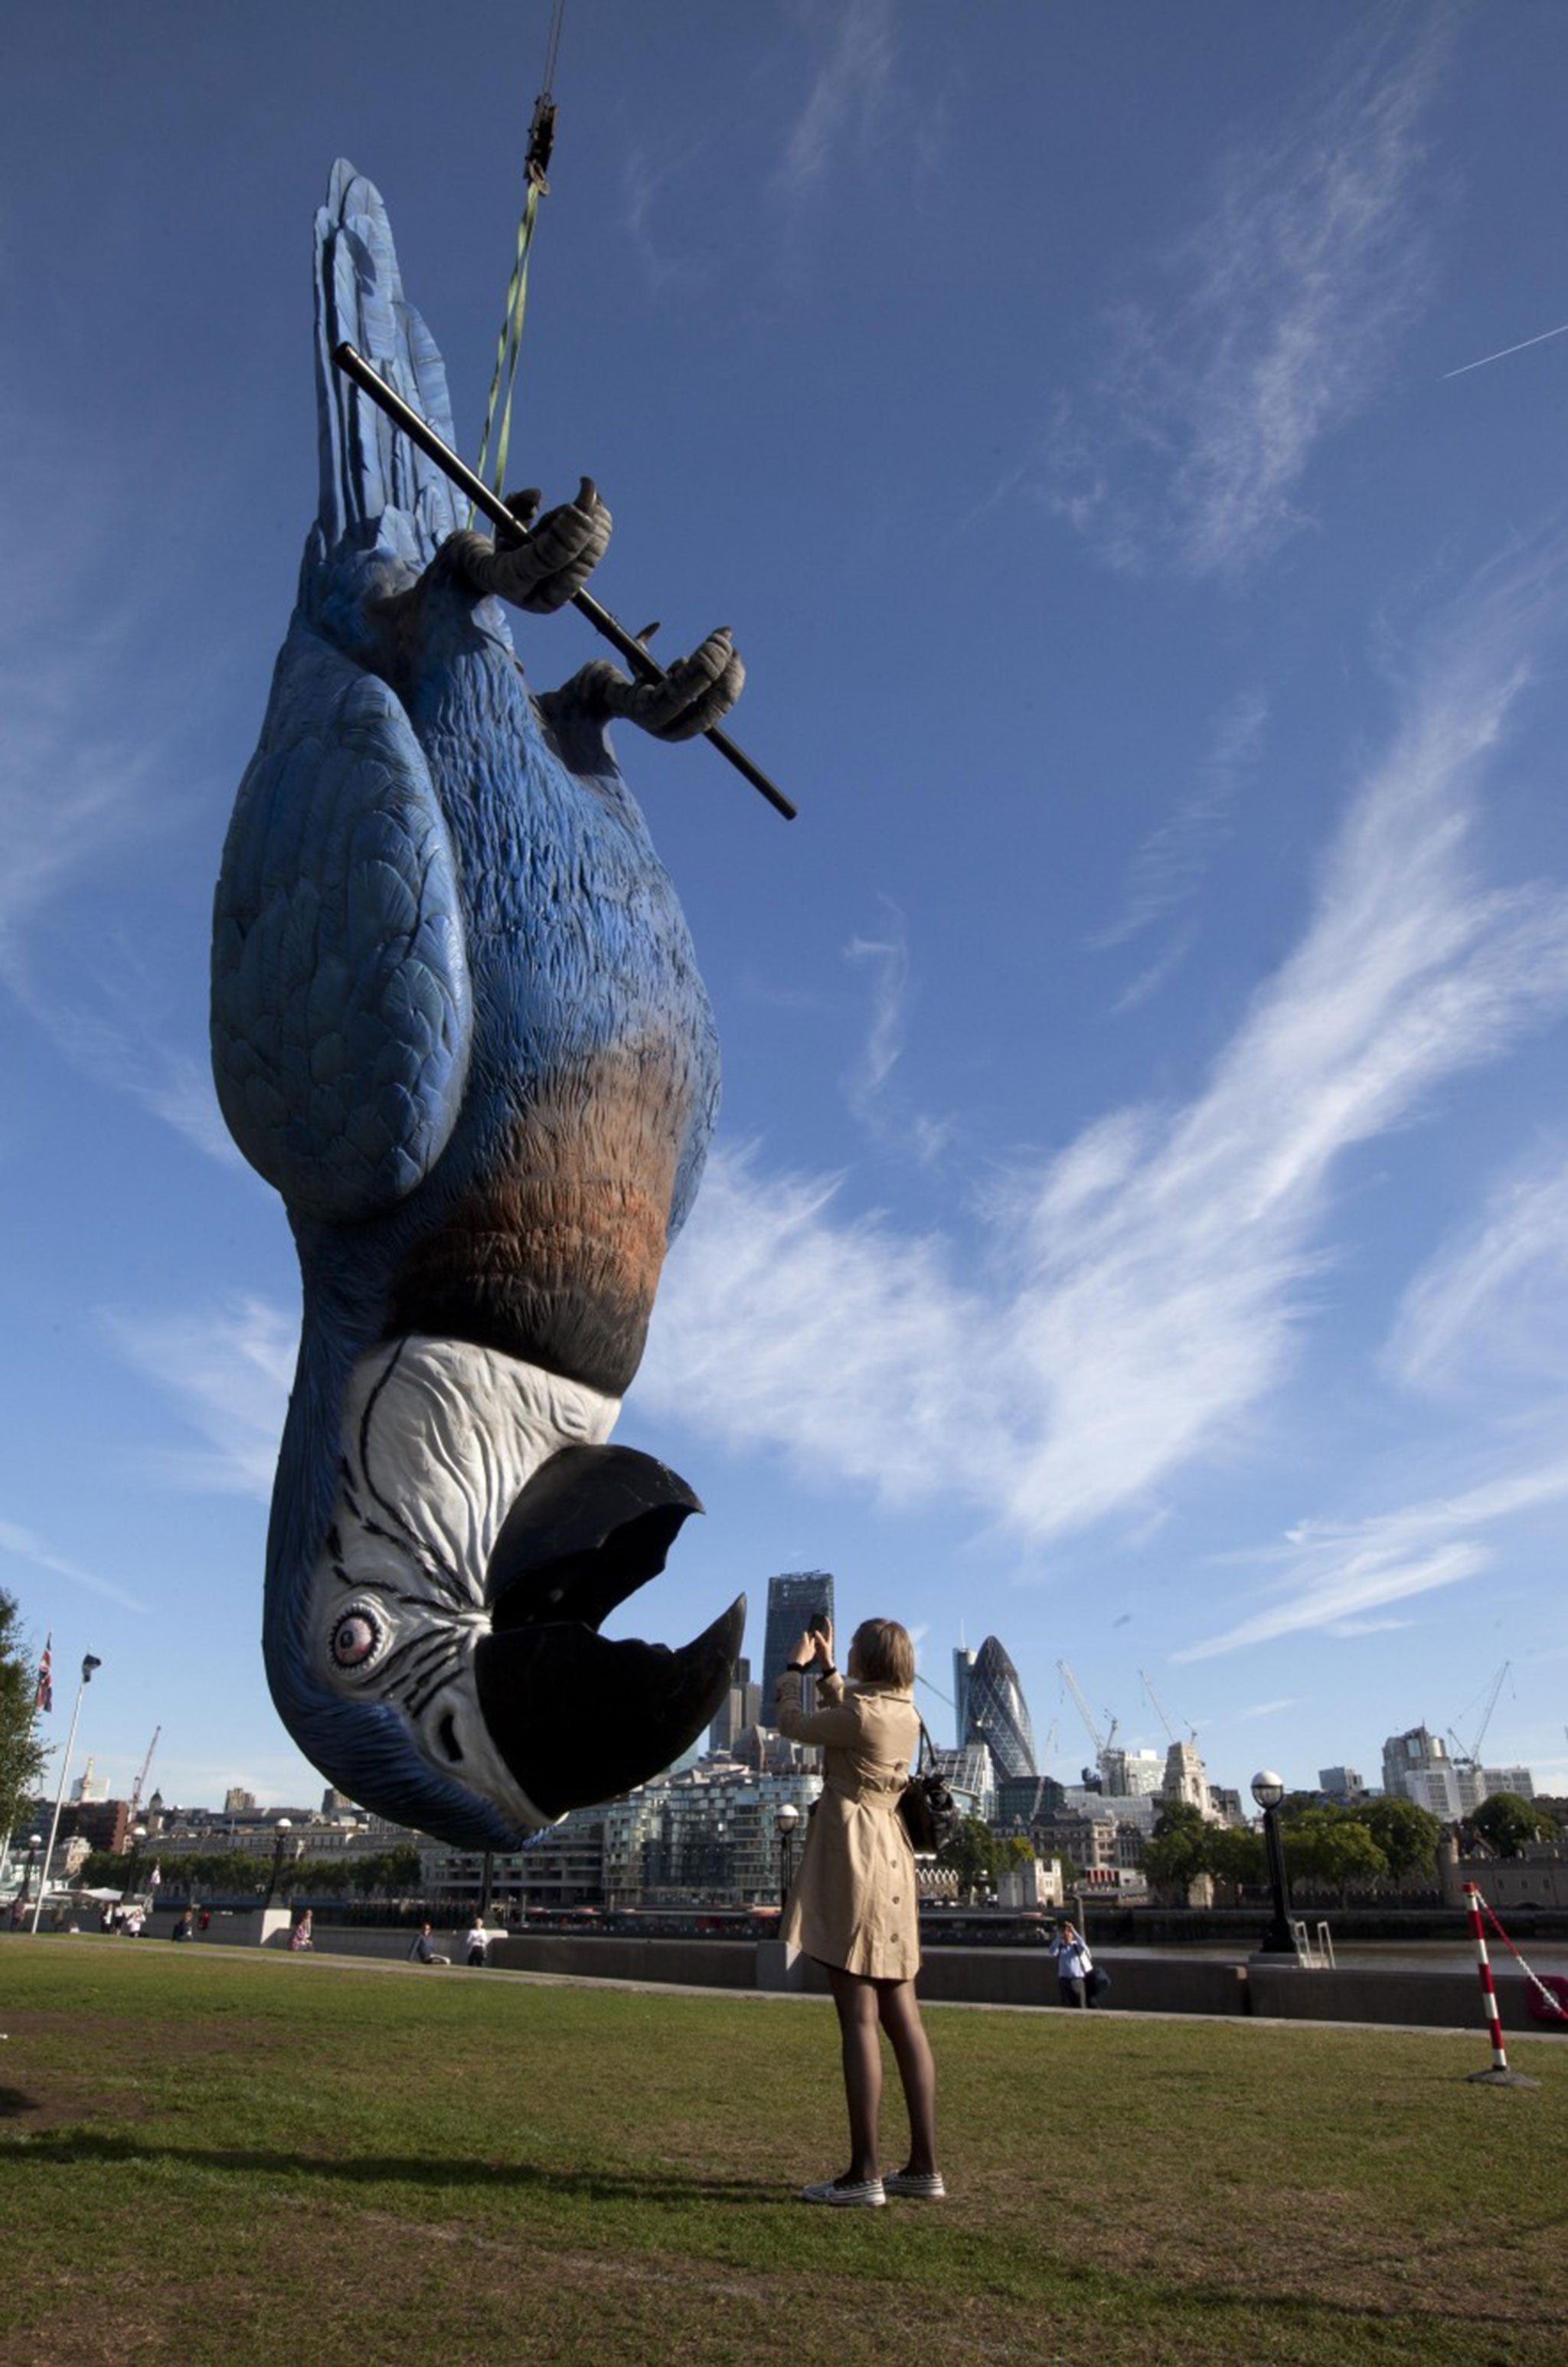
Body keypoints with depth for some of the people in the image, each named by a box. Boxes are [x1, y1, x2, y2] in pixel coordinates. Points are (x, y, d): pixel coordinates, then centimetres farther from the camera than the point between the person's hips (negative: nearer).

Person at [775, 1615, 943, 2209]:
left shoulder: (861, 1713, -16)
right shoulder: (905, 1713, 8)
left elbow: (792, 1724, -2)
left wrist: (797, 1667, 12)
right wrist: (825, 1668, 28)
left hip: (851, 1858, -8)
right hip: (890, 1860, 9)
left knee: (859, 2020, -5)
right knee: (902, 2018, 10)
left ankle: (864, 2173, 0)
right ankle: (924, 2166, 15)